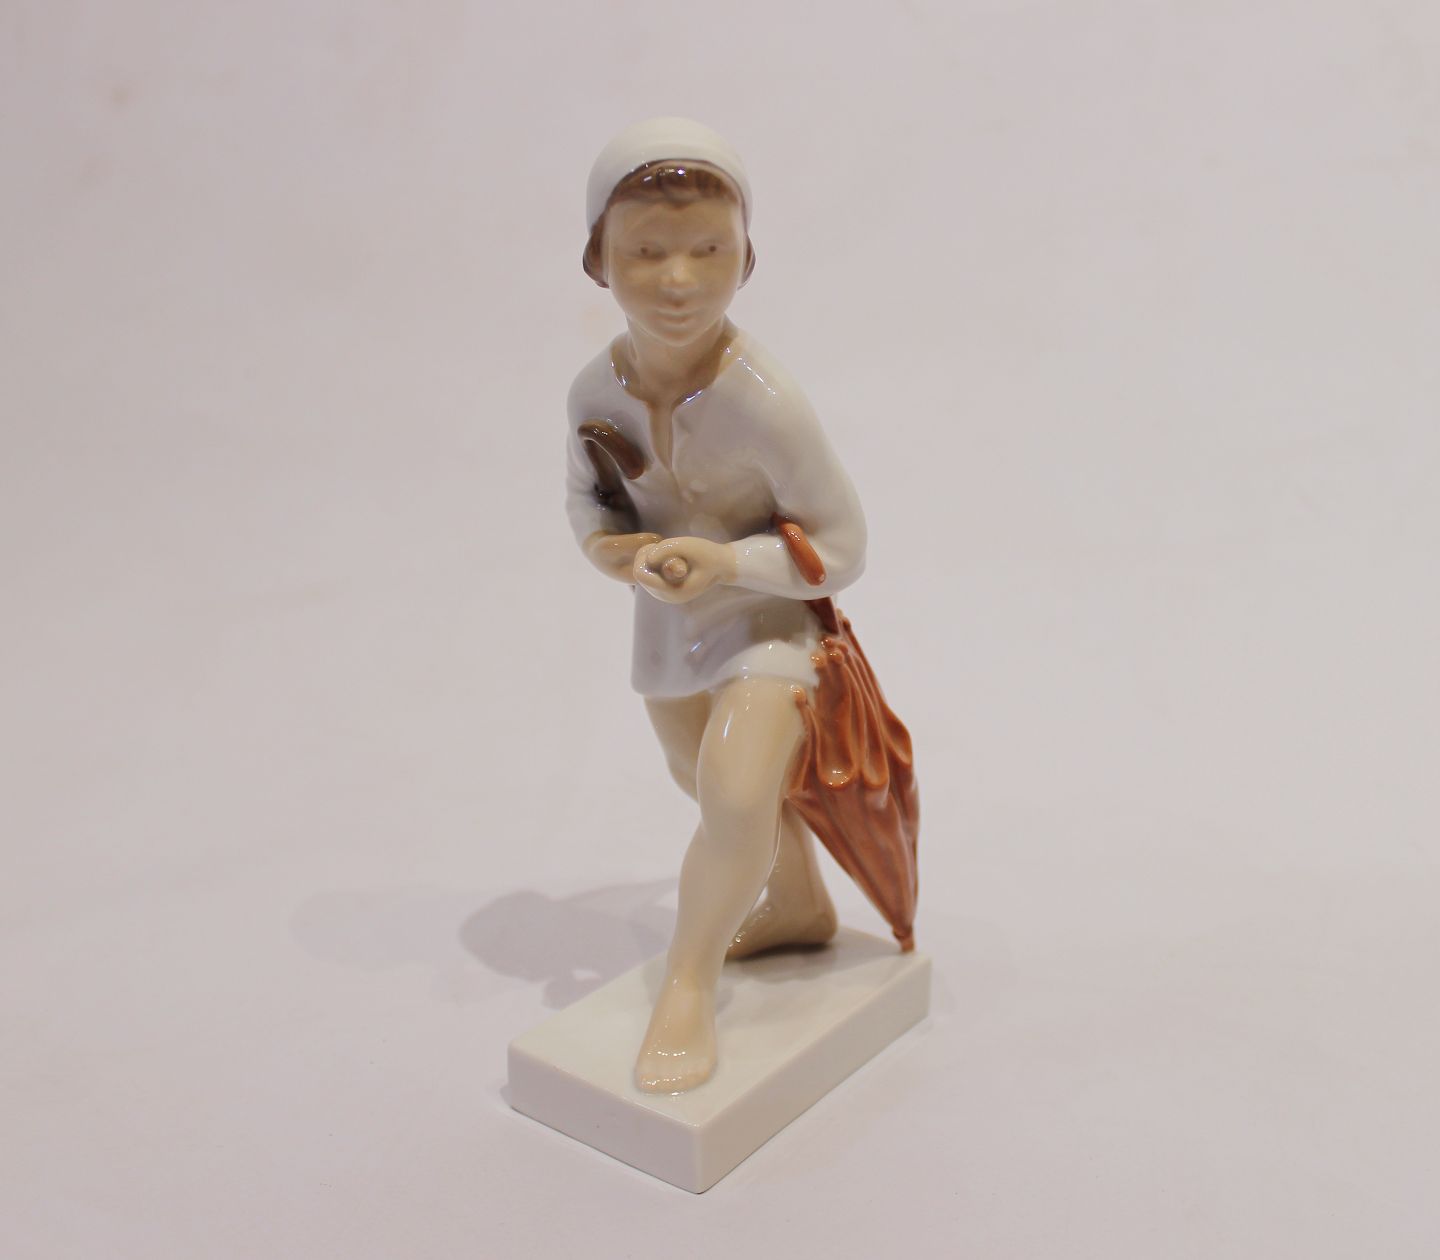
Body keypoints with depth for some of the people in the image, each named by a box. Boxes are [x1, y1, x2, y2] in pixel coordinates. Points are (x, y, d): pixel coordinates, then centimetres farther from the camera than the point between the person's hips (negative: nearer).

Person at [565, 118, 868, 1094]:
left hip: (763, 623, -6)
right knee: (709, 781, 27)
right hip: (666, 628, 7)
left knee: (736, 794, -28)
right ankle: (801, 905, 56)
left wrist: (725, 561, -34)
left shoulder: (764, 402, -30)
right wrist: (611, 547, -21)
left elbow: (841, 547, -22)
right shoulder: (597, 389, -15)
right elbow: (589, 497, 2)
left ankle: (690, 980, -2)